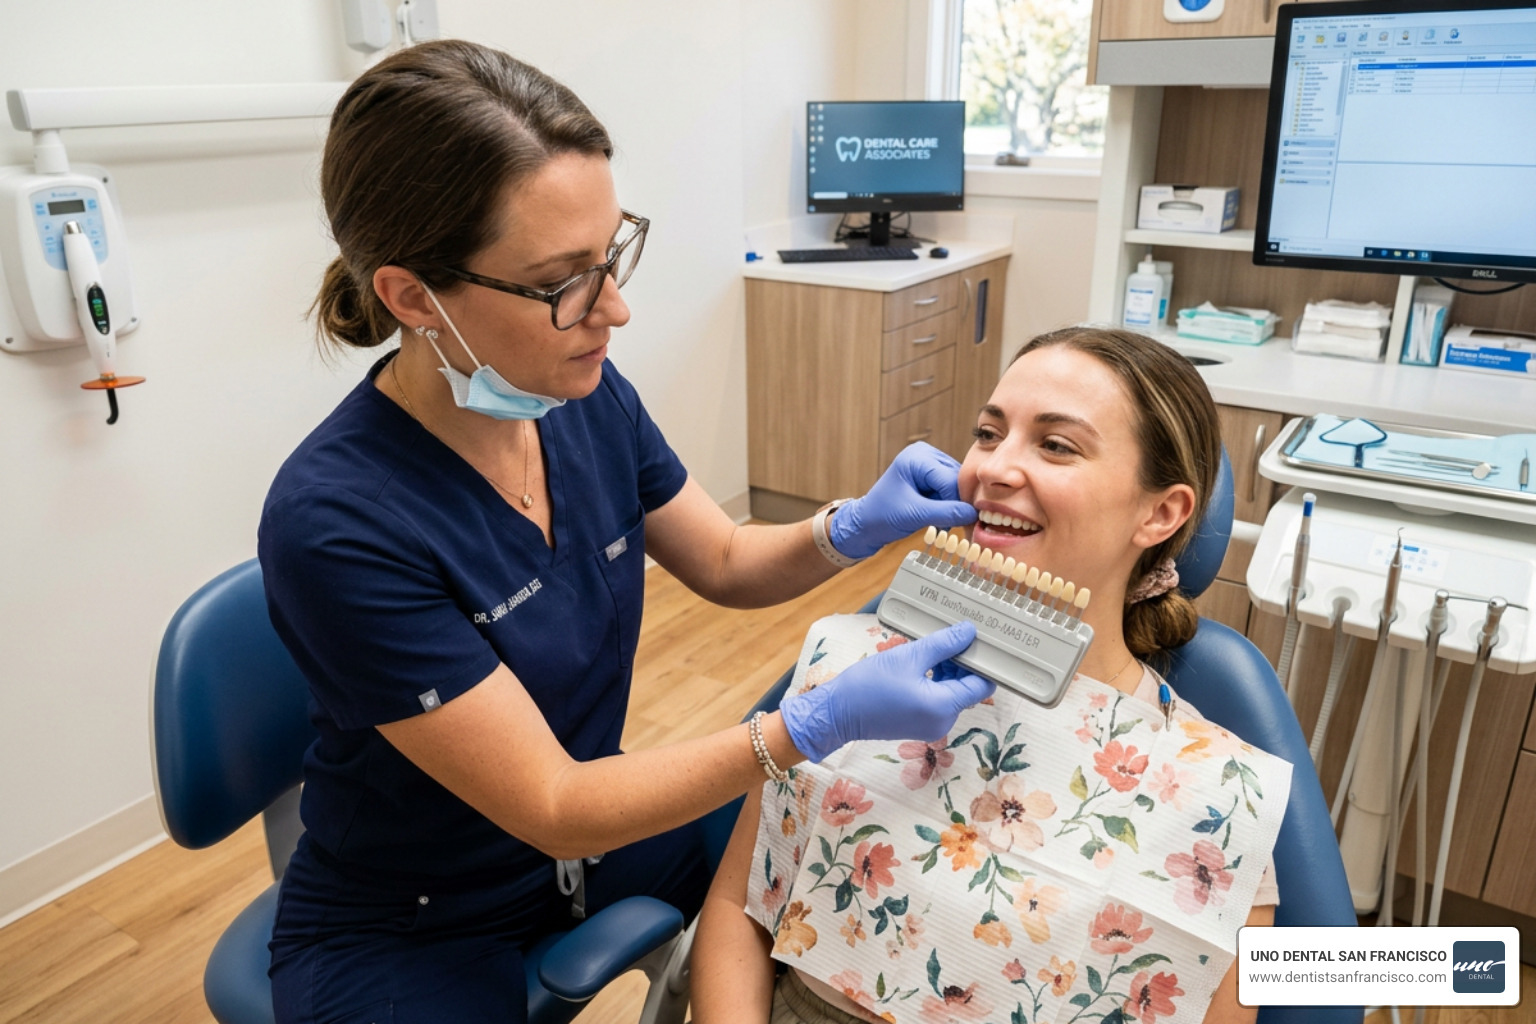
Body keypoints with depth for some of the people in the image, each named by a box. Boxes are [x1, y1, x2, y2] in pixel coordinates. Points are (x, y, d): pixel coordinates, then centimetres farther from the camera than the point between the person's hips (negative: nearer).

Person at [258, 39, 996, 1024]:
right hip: (410, 929, -5)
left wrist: (856, 526, -18)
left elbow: (726, 563, 2)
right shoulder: (336, 523, -30)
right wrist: (821, 723, -34)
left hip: (600, 815, 5)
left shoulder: (590, 398, -12)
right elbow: (554, 809, -26)